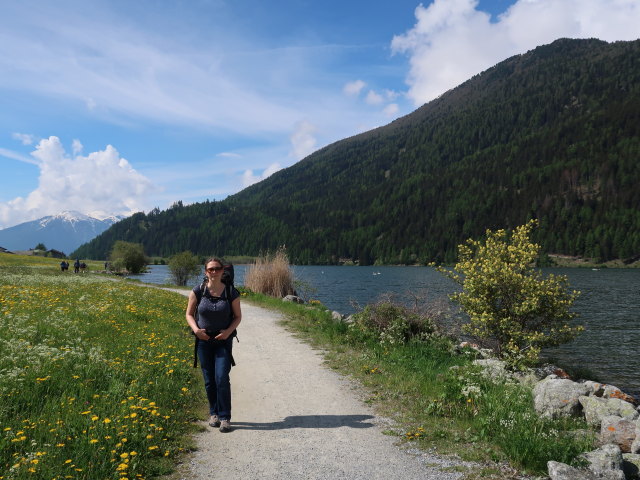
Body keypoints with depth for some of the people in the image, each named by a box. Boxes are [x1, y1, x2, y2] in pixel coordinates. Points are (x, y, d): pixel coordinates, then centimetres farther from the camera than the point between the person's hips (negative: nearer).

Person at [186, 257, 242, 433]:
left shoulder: (231, 293, -9)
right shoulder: (198, 291, -6)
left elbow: (238, 316, 2)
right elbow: (189, 314, 4)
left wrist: (229, 331, -15)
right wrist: (196, 329, -14)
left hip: (224, 341, -1)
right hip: (204, 341, 2)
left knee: (222, 379, -9)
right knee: (209, 380, 9)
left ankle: (225, 418, 1)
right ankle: (214, 413, 27)